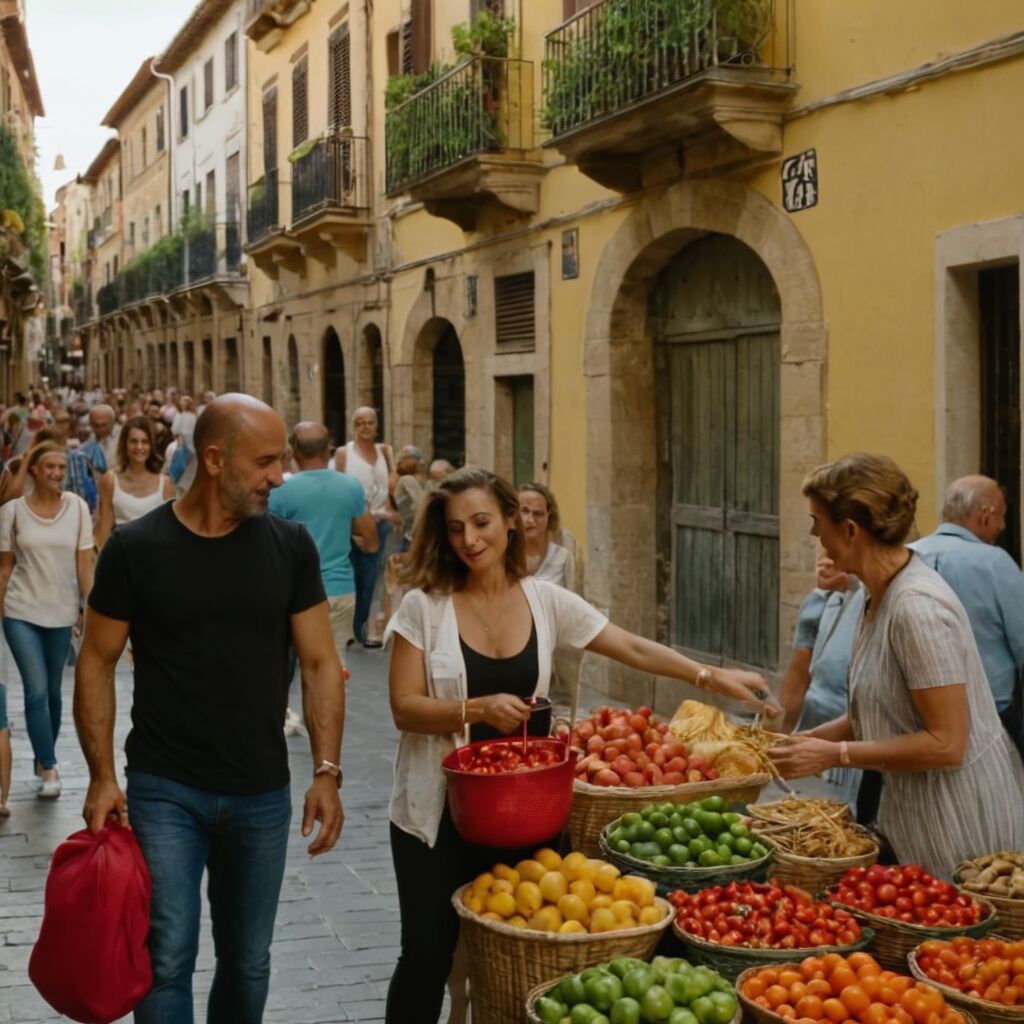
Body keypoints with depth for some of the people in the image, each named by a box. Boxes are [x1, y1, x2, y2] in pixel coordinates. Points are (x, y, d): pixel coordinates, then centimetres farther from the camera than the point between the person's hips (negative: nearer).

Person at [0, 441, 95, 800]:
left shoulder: (77, 507, -3)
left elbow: (84, 563, -1)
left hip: (62, 612, 2)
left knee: (52, 692, 12)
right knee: (36, 691, -9)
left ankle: (44, 758, 29)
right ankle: (49, 770, -4)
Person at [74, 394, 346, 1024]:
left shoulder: (290, 547, -1)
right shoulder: (137, 547, -7)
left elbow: (320, 663, 1)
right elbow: (97, 663, -1)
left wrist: (327, 770, -8)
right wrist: (102, 776, -7)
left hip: (262, 795, 3)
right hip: (163, 791, -2)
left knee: (248, 962, 13)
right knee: (168, 959, -4)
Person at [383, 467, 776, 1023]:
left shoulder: (546, 600, 0)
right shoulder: (424, 606, -8)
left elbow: (633, 649, 1)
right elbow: (405, 709, -11)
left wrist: (711, 676, -8)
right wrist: (479, 709, -25)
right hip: (438, 810, -2)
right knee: (428, 952, 3)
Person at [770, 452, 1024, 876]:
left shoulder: (917, 607, -24)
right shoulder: (880, 595, 5)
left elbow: (945, 744, -24)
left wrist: (834, 754, -19)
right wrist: (806, 740, 5)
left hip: (959, 820, -9)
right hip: (918, 809, 9)